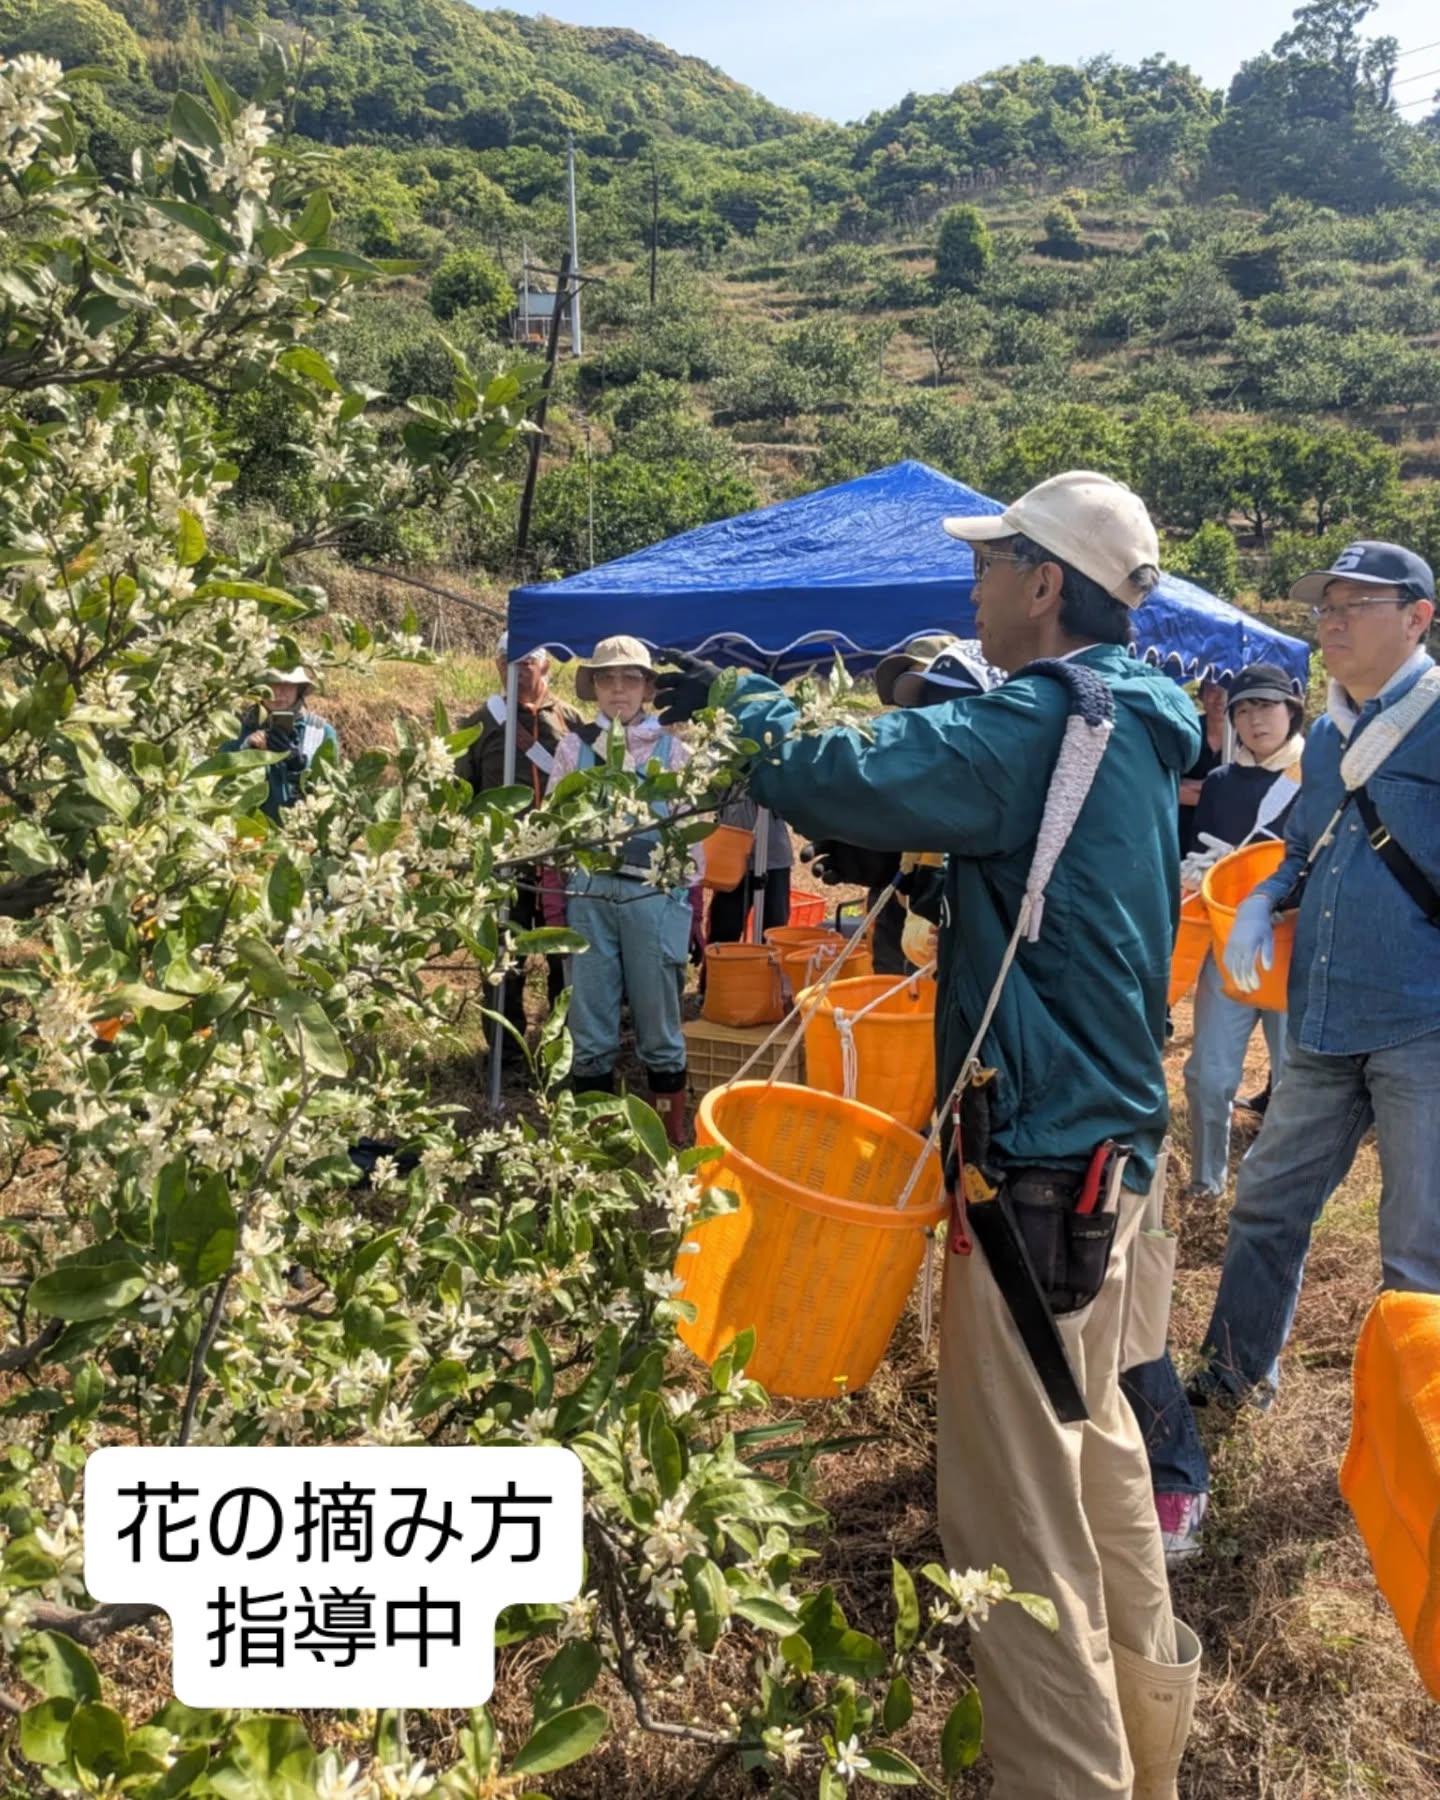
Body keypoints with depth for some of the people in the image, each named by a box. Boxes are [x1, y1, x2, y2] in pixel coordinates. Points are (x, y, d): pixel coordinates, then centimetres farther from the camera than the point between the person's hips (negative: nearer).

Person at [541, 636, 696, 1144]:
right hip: (588, 893, 1)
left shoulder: (671, 748, 4)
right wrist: (553, 907, 0)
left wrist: (689, 907, 2)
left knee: (659, 1020, 6)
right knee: (590, 1022, 7)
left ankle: (674, 1137, 18)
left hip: (654, 893, -1)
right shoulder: (573, 747, 6)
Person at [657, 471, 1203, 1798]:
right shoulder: (1127, 730, 11)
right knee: (1094, 1434, 25)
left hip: (1035, 1163, -11)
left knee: (1016, 1507, 1)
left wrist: (747, 705, -8)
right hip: (1111, 1140, 11)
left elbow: (839, 781, -28)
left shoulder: (1038, 729, -19)